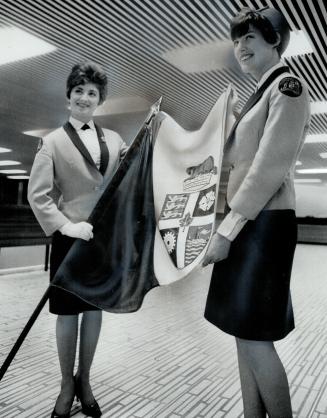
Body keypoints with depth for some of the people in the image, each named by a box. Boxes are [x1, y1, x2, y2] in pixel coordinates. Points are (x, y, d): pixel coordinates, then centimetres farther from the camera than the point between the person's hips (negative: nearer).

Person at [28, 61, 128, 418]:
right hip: (71, 237, -3)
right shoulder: (53, 141, 0)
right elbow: (37, 194, -6)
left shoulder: (114, 139, 9)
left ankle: (84, 381, 32)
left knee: (94, 309, 13)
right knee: (68, 312, 8)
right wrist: (66, 226, -17)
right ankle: (66, 386, 28)